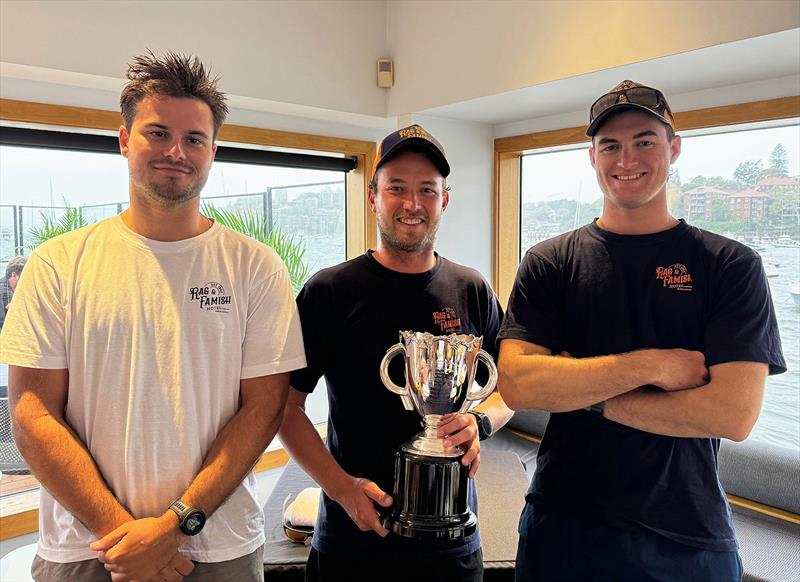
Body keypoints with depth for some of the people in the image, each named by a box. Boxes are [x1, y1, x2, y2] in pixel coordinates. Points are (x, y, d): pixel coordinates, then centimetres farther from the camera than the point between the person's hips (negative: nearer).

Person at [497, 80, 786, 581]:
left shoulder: (731, 265, -5)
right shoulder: (549, 263, -3)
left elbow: (734, 414, -15)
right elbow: (517, 385, -15)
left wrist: (581, 395, -15)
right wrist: (650, 365, -19)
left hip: (690, 535, 0)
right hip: (563, 522, 1)